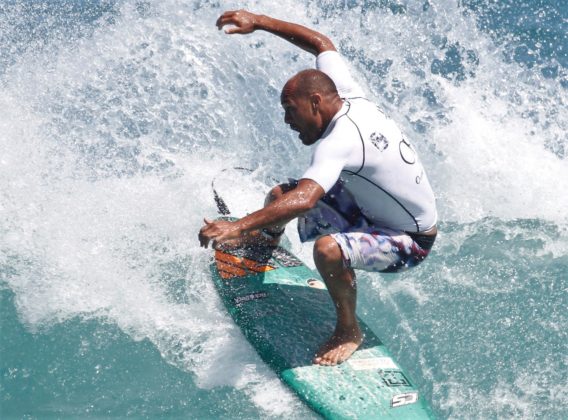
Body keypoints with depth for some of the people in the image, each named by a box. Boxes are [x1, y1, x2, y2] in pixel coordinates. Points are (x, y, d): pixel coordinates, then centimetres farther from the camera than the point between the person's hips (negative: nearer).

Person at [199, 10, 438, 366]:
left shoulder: (340, 141, -33)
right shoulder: (350, 95, -9)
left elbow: (305, 200, -48)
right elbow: (322, 43, 7)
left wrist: (238, 227, -52)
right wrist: (258, 22, 6)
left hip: (410, 243, -10)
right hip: (372, 210, 10)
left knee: (328, 249, -38)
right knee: (281, 194, 9)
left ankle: (349, 331, -11)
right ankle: (266, 238, 46)